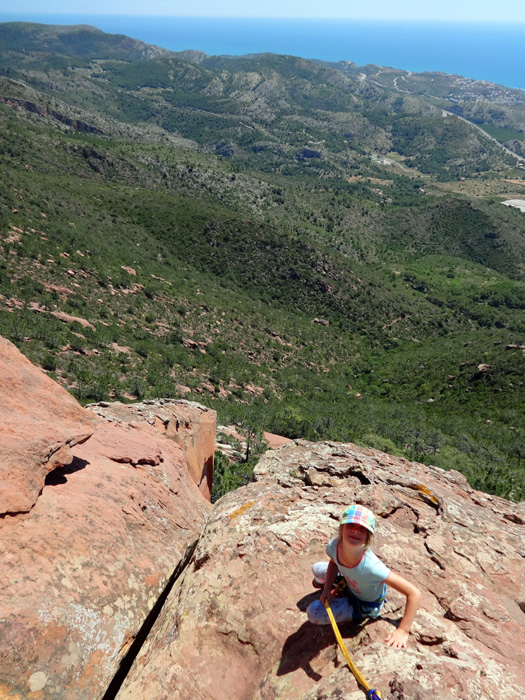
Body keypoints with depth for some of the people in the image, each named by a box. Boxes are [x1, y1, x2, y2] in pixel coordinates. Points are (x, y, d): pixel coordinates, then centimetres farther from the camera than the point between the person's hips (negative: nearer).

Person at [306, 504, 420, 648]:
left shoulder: (371, 567, -45)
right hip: (349, 583, 5)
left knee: (314, 613, -12)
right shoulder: (333, 546, -29)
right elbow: (334, 562, -1)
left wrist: (403, 631, -34)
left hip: (367, 606, -5)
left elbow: (414, 593, -38)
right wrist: (327, 588, -13)